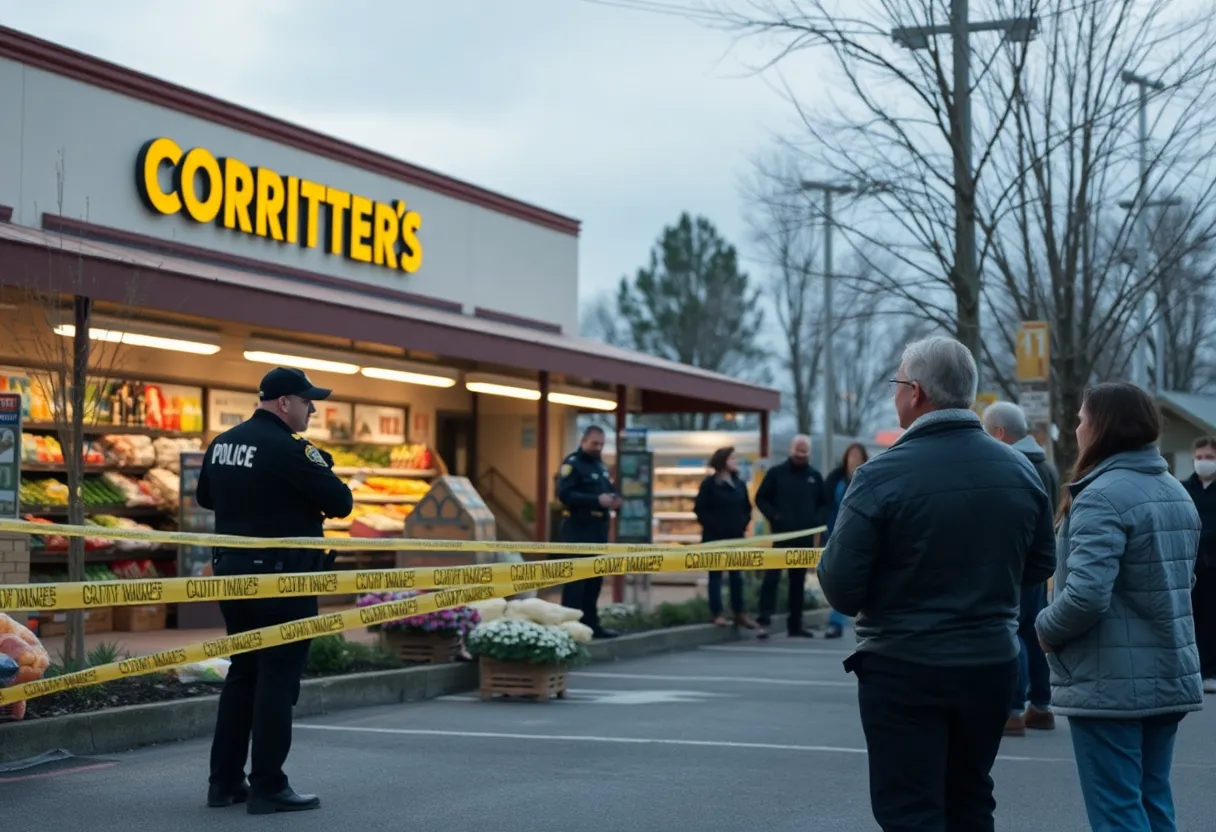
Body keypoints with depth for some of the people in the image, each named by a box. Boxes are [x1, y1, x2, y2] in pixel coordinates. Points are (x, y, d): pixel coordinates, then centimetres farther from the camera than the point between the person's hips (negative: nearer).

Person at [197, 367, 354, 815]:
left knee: (242, 672, 15)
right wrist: (310, 489, 5)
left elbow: (204, 496, 24)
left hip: (232, 571, 8)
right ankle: (268, 788, -1)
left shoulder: (222, 444, 8)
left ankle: (225, 781, 18)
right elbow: (341, 502, -14)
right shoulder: (288, 449, -17)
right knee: (277, 678, -3)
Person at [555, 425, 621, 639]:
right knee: (575, 579, -9)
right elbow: (564, 494, -21)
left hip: (599, 528, 9)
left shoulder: (601, 465, 18)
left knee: (595, 578, 11)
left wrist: (614, 499, -1)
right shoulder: (572, 463, -9)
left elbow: (609, 489, 24)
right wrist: (597, 500, -27)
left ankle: (591, 623, 18)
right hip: (578, 529, -9)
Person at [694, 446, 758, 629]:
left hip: (736, 536, 5)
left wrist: (743, 524, 2)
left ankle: (739, 613, 10)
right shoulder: (709, 484, -5)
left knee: (736, 575, 6)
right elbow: (700, 509, -8)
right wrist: (712, 525, -15)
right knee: (716, 575, 0)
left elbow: (747, 508, 17)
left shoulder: (740, 484, 11)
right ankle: (717, 614, 2)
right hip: (715, 537, -5)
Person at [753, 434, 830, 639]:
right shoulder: (776, 473, 0)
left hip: (805, 537, 4)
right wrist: (774, 517, -13)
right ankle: (765, 620, -11)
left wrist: (818, 520, -1)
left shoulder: (814, 476, 11)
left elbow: (823, 503, 18)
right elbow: (761, 499, 1)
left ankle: (795, 624, 13)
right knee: (772, 576, -12)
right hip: (781, 535, -4)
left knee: (798, 581, 9)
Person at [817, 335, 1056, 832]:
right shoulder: (1020, 470, 0)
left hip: (904, 670, -5)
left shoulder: (882, 475, -17)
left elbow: (840, 586, -16)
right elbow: (1039, 566, 10)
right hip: (992, 665, 6)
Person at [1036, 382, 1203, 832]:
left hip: (1109, 683, -9)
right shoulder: (1177, 492, 12)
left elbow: (1086, 595, -27)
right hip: (1170, 677, 9)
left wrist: (1045, 629, -10)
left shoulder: (1101, 497, -18)